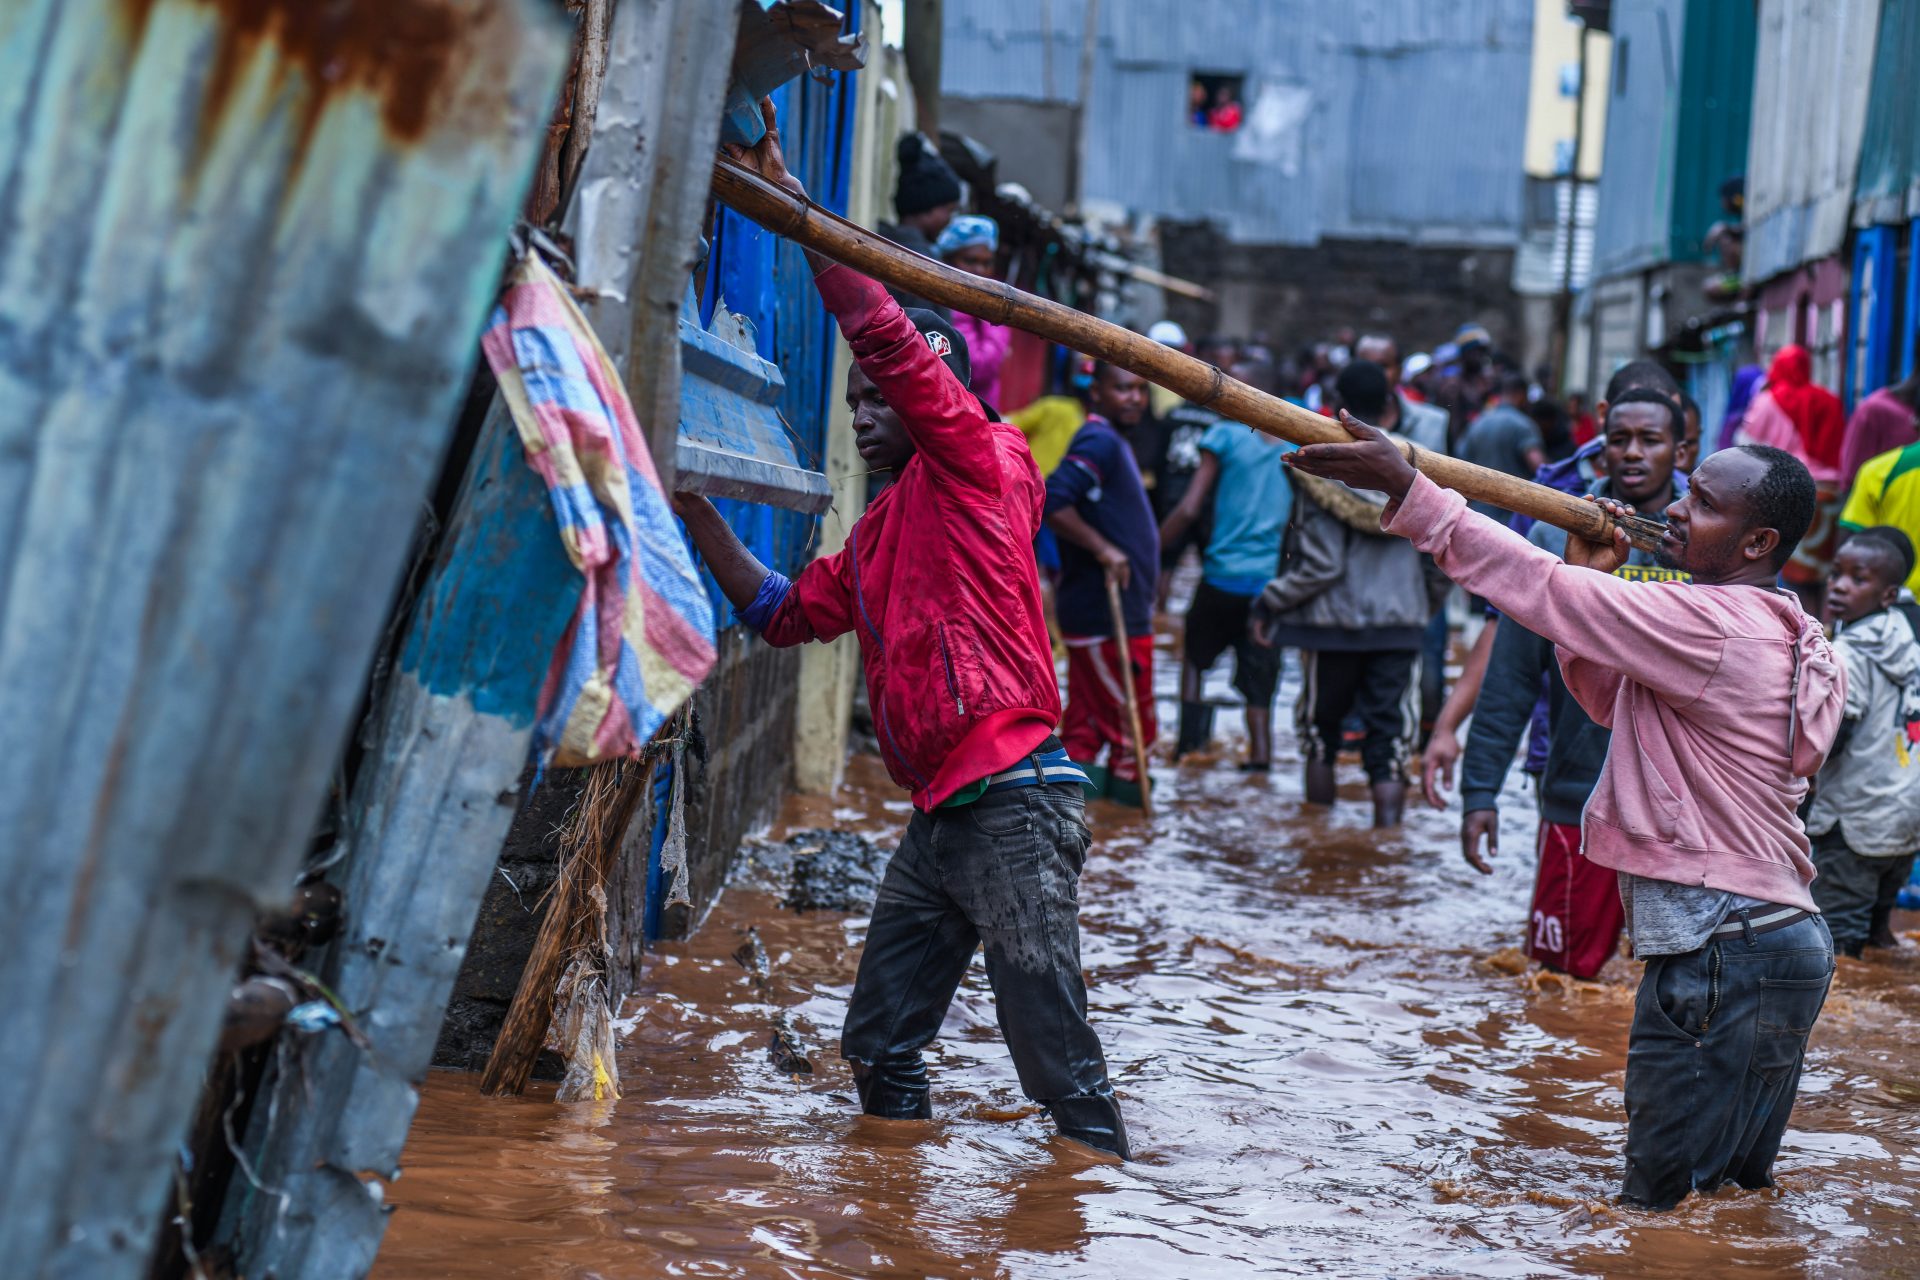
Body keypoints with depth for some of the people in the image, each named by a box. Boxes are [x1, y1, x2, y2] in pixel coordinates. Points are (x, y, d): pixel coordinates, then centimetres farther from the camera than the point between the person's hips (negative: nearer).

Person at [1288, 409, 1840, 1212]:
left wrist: (1407, 491, -20)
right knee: (1734, 1194, 18)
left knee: (1662, 1204, -4)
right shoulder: (1764, 631, 16)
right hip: (1780, 941, 11)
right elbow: (1612, 699, 25)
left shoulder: (1717, 625, -17)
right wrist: (1593, 582, 11)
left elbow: (1545, 589, -20)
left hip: (1726, 957, -11)